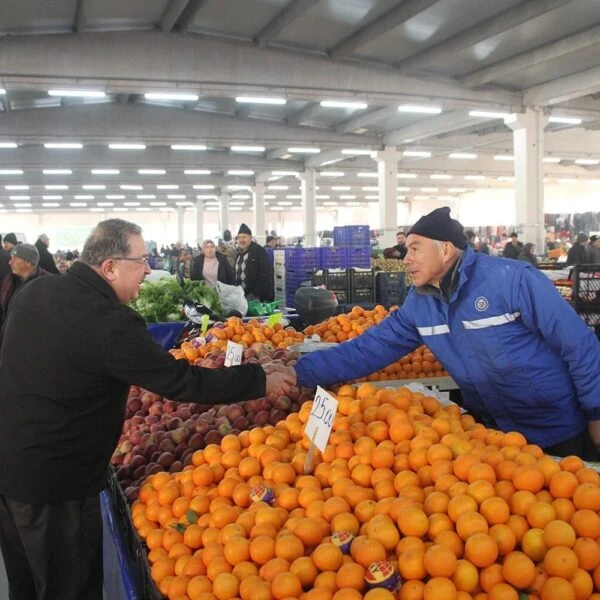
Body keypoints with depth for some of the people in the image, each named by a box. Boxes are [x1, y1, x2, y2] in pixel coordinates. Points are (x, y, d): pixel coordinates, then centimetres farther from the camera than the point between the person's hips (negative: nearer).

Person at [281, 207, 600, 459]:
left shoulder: (512, 279, -22)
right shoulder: (418, 303, -4)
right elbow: (368, 349, -6)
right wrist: (300, 372, -14)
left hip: (560, 433, -5)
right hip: (491, 433, 5)